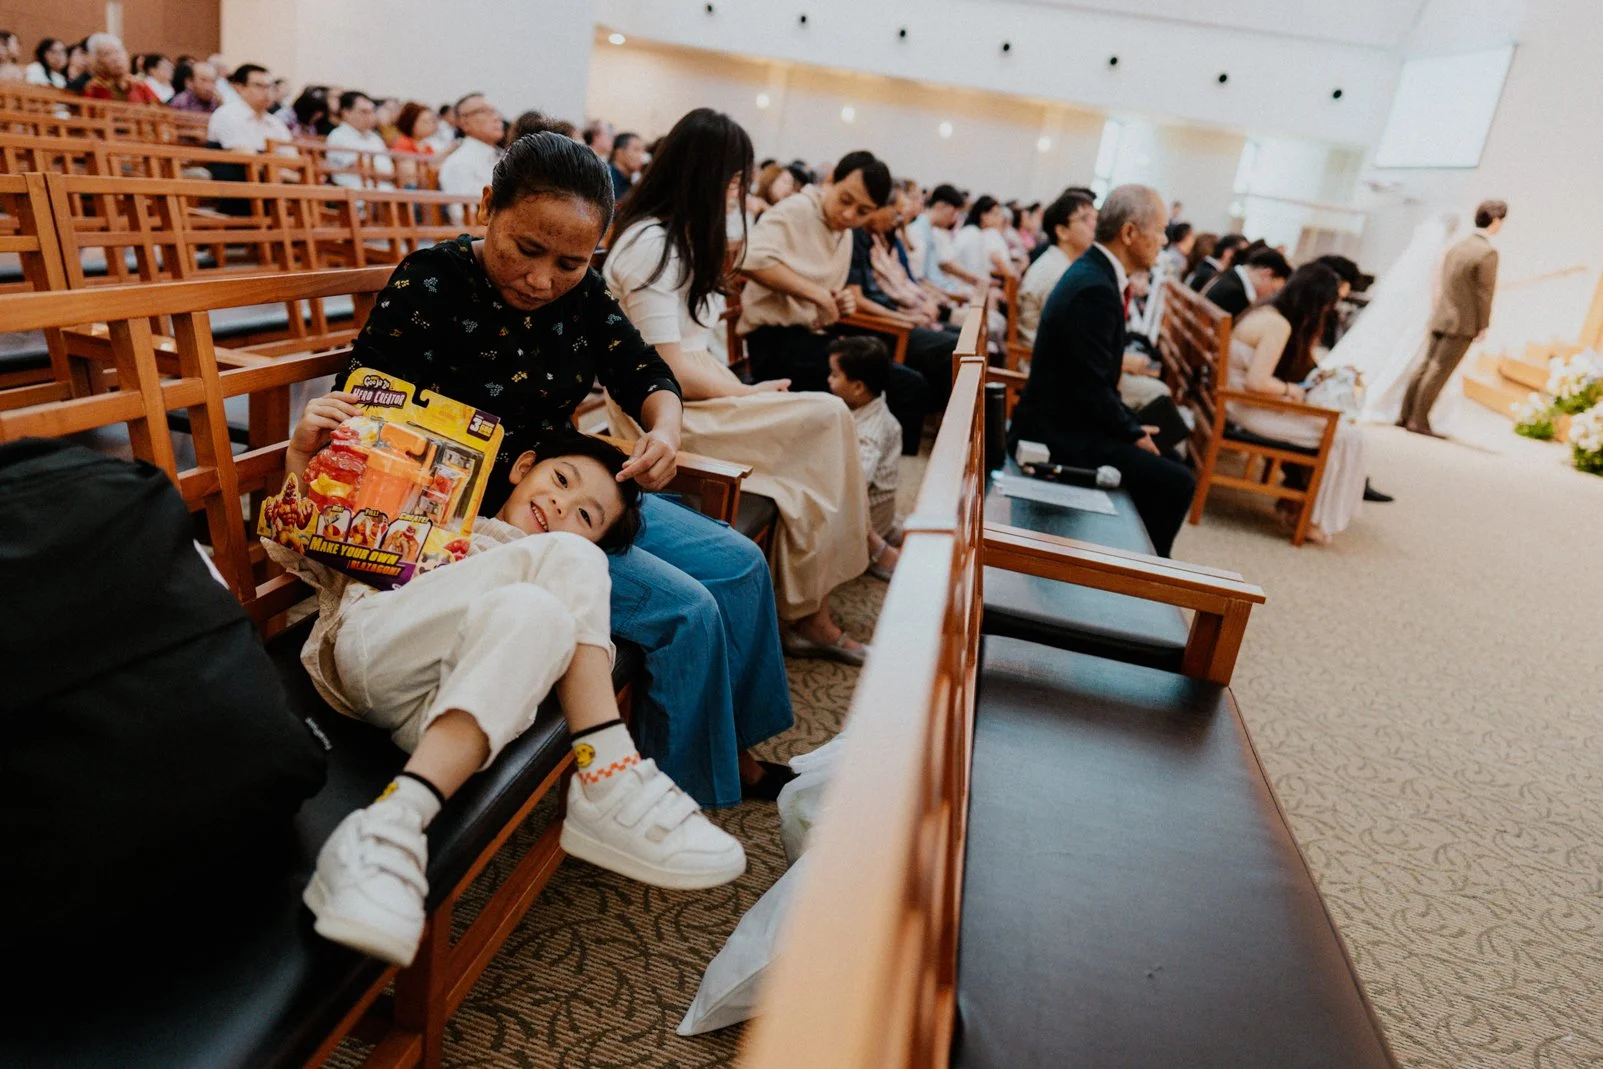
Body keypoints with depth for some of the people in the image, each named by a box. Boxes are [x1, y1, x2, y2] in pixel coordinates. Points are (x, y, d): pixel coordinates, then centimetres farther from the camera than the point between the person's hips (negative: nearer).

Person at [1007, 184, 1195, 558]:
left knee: (1170, 466, 18)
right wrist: (1134, 434, -8)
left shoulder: (1093, 272, 9)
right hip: (1060, 435, -11)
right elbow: (1092, 388, -23)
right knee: (1175, 483, -10)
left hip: (1066, 420, 11)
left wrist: (1131, 425, 8)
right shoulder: (1095, 289, -22)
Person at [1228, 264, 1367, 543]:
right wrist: (1291, 390, -11)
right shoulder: (1279, 324, -20)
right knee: (1347, 436, -8)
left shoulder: (1266, 311, 9)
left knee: (1342, 423, 16)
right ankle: (1317, 521, 6)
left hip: (1241, 400, 10)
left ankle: (1294, 498, 25)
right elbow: (1257, 382, -27)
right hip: (1251, 408, -10)